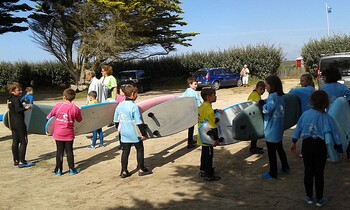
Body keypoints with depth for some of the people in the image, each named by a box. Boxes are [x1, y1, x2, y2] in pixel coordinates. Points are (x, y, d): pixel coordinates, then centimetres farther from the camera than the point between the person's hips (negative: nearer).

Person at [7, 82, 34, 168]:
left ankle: (16, 160, 20)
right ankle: (22, 162, -4)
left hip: (13, 124, 9)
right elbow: (17, 110, -25)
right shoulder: (16, 99, -15)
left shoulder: (9, 100, 13)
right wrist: (25, 108, -16)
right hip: (19, 123, -9)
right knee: (23, 142, -4)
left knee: (15, 142, 13)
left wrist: (24, 107, 12)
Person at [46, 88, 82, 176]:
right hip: (69, 134, 0)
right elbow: (79, 120, 4)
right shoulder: (75, 108, -9)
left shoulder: (57, 106, -8)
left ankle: (58, 170, 15)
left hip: (58, 133, 0)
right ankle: (72, 169, 16)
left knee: (59, 151, 9)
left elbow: (49, 117, 1)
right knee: (69, 151, 10)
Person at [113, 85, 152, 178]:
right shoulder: (134, 106, -17)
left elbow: (116, 120, 12)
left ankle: (124, 171, 13)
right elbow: (139, 122, -17)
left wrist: (119, 129, 27)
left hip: (124, 134, 6)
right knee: (140, 150, 11)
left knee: (125, 152, 11)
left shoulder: (120, 106, 3)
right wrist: (144, 134, -10)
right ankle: (141, 169, 18)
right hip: (135, 134, -5)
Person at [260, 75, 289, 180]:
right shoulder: (280, 96, 6)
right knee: (280, 149, 23)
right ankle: (285, 168, 36)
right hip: (279, 129, 9)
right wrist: (264, 103, 3)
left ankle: (272, 174, 13)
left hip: (271, 131, -9)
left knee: (271, 152, 3)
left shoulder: (272, 96, -21)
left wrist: (262, 105, -16)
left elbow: (267, 109, -33)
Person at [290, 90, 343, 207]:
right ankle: (319, 199, 21)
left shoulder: (305, 114, -4)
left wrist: (294, 142, 16)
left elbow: (298, 129, 3)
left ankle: (309, 197, 24)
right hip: (320, 146, -2)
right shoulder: (327, 118, -9)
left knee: (308, 171, 13)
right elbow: (335, 135, -3)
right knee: (319, 173, 9)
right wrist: (340, 149, 8)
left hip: (306, 145, 2)